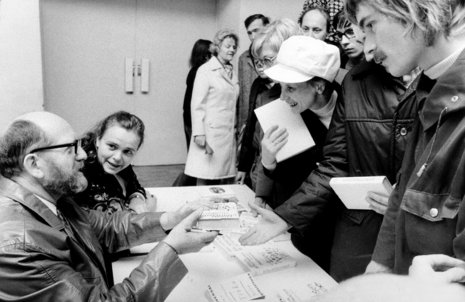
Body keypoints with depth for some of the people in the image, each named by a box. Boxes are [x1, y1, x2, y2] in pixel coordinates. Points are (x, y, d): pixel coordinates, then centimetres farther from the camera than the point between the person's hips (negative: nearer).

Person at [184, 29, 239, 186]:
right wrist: (199, 134, -15)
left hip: (228, 135, 6)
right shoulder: (205, 70, -3)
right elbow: (197, 105, -8)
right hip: (210, 134, -6)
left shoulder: (232, 73, 15)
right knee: (204, 182, -3)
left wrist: (235, 128, 11)